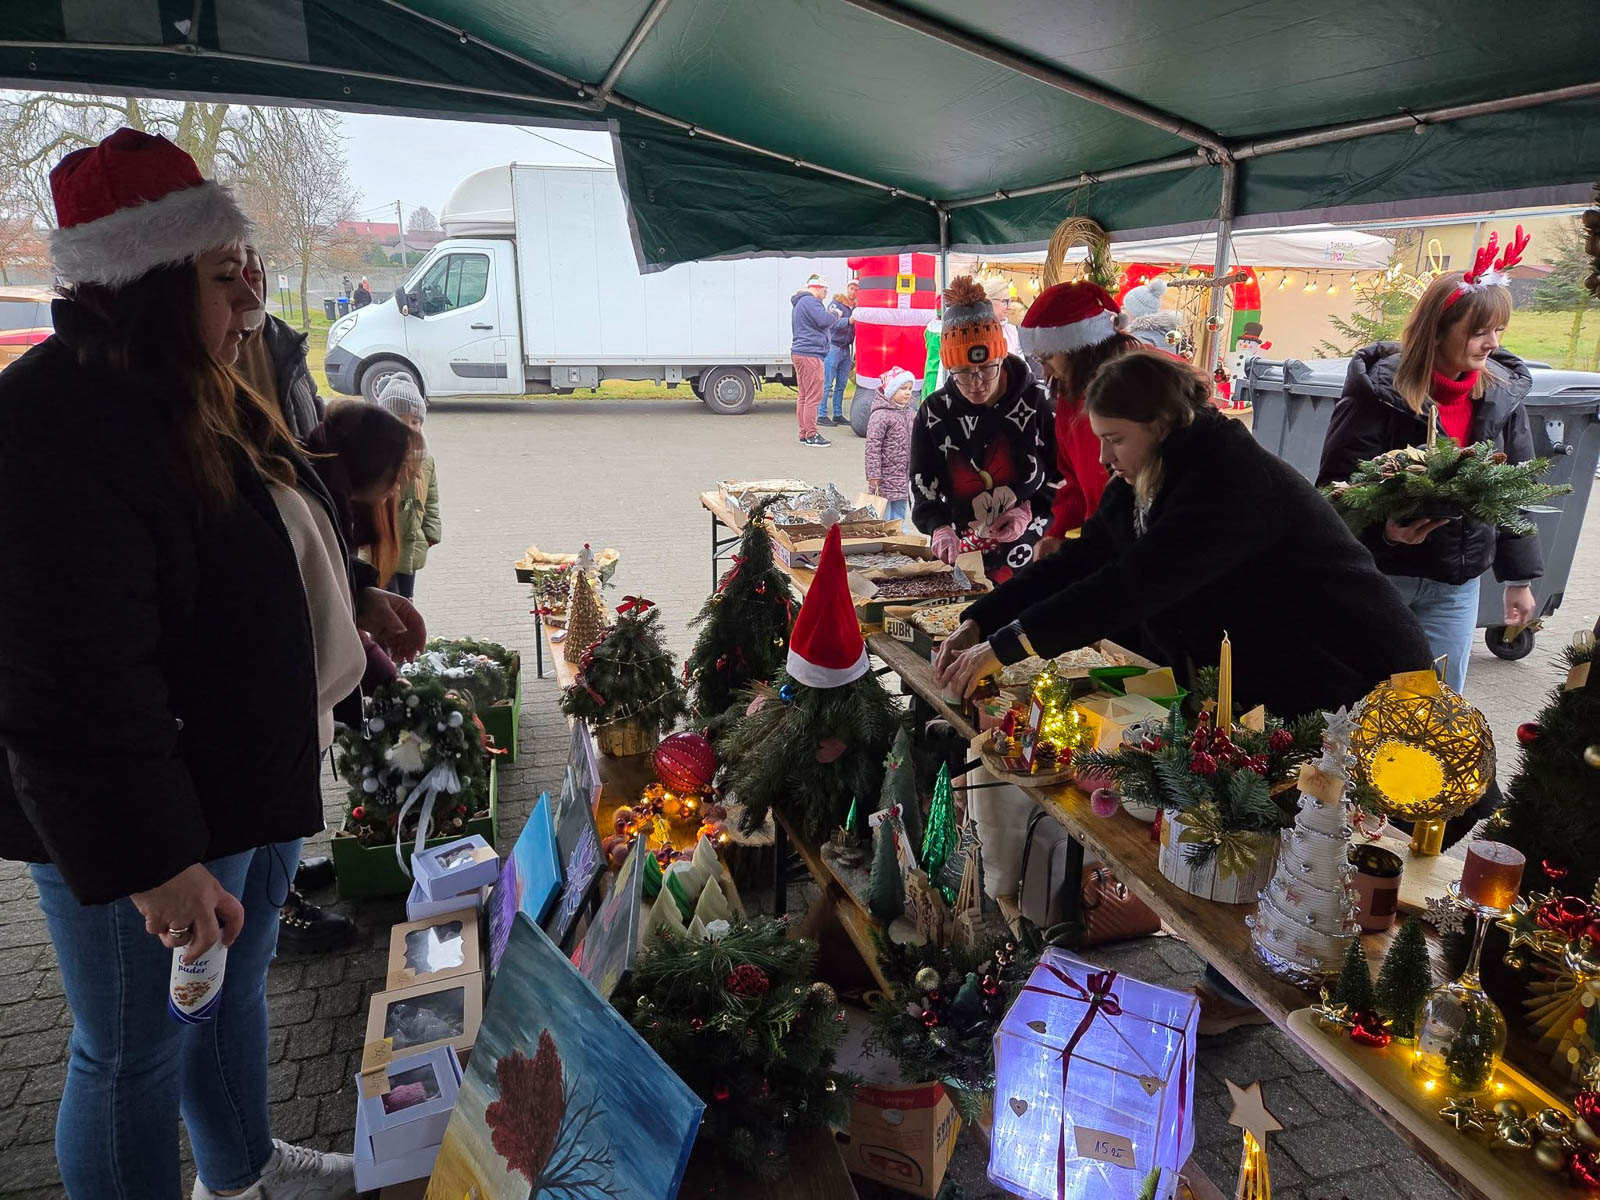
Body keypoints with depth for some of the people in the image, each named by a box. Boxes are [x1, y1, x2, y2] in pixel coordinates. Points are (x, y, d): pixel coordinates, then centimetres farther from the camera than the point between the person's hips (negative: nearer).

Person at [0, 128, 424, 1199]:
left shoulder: (201, 393, 6)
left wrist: (355, 601, 21)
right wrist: (151, 863, -26)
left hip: (258, 771, 10)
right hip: (152, 821, -10)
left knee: (237, 986, 27)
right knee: (135, 1051, 12)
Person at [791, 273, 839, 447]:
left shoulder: (800, 302, 23)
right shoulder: (810, 301, -11)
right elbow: (824, 319, -22)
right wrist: (836, 315, -3)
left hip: (799, 352, 11)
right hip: (810, 354, -11)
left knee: (804, 396, 12)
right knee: (814, 396, -9)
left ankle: (804, 433, 15)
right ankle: (811, 435, -8)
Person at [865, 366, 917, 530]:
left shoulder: (911, 414, 10)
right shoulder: (880, 415, -14)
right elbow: (872, 448, -16)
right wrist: (873, 477, -19)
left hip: (904, 478, 7)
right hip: (885, 478, -7)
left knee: (899, 519, 16)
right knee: (883, 518, -1)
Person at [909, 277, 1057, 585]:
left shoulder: (1036, 403, -6)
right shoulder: (933, 412, -2)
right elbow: (922, 484, -3)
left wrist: (1030, 512, -16)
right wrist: (939, 527, -22)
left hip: (1030, 552, -1)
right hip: (961, 554, 2)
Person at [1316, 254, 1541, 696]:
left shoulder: (1504, 392, 1)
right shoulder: (1381, 387, -14)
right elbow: (1336, 483, -13)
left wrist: (1520, 577, 11)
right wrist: (1382, 530, -30)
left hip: (1458, 583, 4)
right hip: (1379, 574, -4)